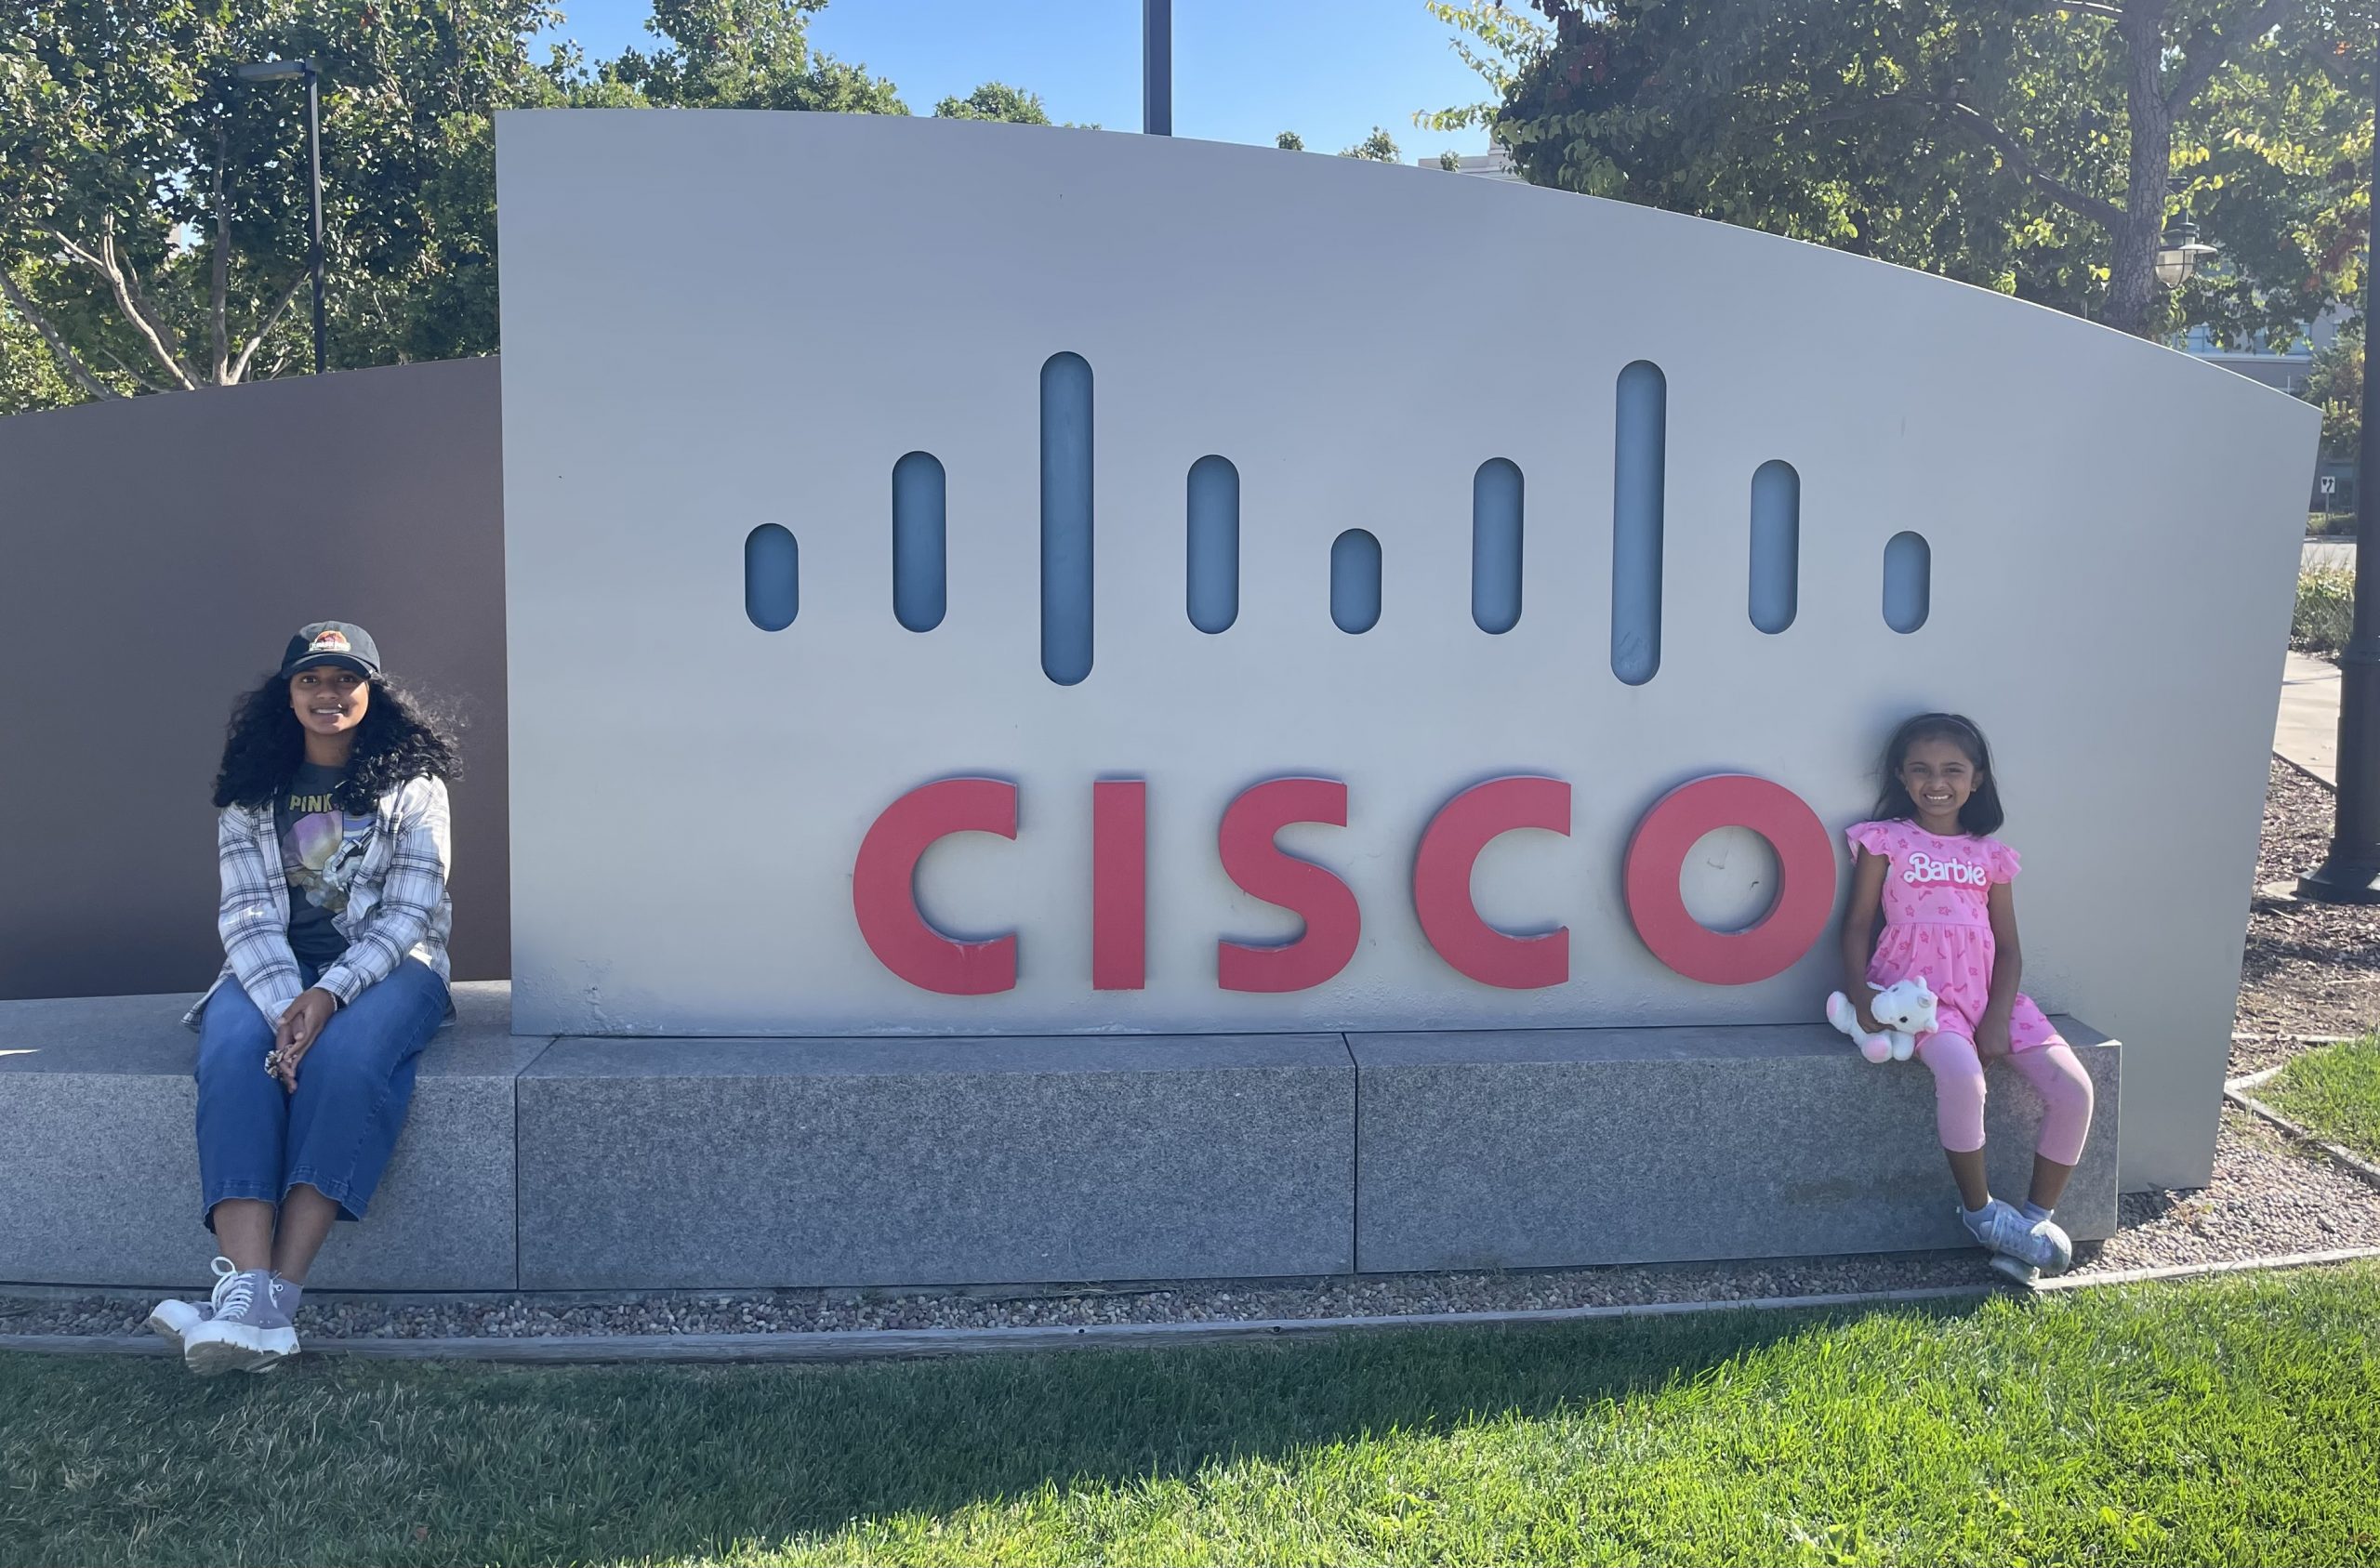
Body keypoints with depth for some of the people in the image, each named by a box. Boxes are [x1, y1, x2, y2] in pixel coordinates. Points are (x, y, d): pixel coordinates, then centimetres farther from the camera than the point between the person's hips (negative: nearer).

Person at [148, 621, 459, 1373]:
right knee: (232, 1052, -31)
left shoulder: (413, 787, 4)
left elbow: (406, 914, -5)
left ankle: (276, 1300, -39)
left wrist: (329, 994, -22)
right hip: (275, 972, 2)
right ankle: (246, 1297, -43)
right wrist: (284, 1006, -22)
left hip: (384, 967, -2)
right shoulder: (252, 794, 9)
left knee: (347, 1055, -35)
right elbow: (249, 914, -2)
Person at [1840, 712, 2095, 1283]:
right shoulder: (1886, 841, 6)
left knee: (2075, 1091, -14)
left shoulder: (1990, 854, 15)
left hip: (1987, 994, 5)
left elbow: (2008, 947, 11)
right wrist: (1859, 994, -15)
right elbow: (1858, 924, 3)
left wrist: (1997, 1018, -6)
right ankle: (1979, 1211, -12)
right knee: (1962, 1077, -35)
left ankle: (2038, 1217, 3)